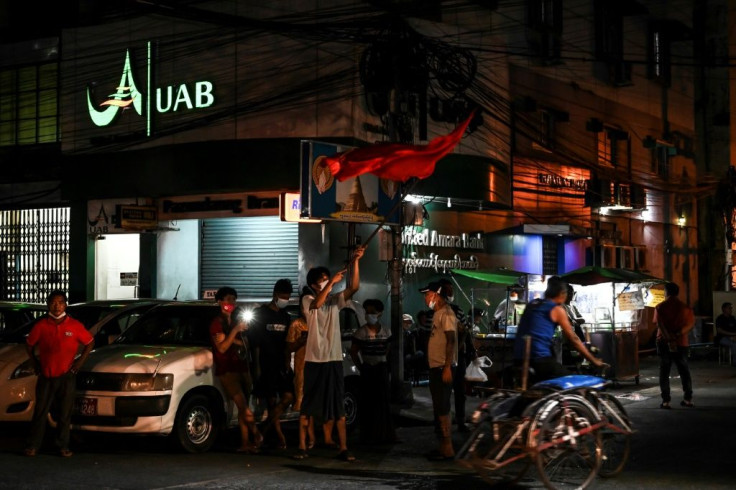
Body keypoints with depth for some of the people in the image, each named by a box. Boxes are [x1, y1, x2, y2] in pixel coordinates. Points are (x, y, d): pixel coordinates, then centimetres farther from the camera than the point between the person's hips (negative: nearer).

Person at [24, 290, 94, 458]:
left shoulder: (75, 326, -3)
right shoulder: (41, 325, -2)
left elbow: (90, 342, 8)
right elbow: (29, 344, 12)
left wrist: (80, 360, 1)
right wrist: (34, 362, 6)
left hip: (66, 375, 0)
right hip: (46, 375, 0)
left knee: (65, 412, 5)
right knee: (40, 411, 4)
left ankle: (63, 446, 13)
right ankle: (33, 445, 10)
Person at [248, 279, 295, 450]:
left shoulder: (285, 317, 16)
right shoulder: (260, 314, 0)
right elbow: (254, 343, -3)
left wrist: (288, 362, 5)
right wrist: (257, 367, -9)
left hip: (282, 365, 4)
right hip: (266, 364, -4)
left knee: (288, 396, -10)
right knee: (272, 401, -2)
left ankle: (264, 431, 2)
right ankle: (280, 437, 3)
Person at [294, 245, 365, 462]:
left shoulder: (335, 300, 9)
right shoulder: (307, 300, -1)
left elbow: (354, 287, -6)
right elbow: (317, 303, -25)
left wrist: (355, 262, -17)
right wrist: (332, 281, -29)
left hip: (334, 360, 3)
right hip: (314, 360, -3)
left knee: (338, 407, 1)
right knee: (308, 406, 4)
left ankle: (343, 448, 1)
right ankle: (302, 447, 9)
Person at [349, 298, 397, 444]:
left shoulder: (386, 331, 6)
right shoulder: (361, 332, -5)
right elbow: (353, 351, 0)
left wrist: (385, 363, 8)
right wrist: (360, 367, -3)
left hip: (382, 369, 4)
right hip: (368, 370, -4)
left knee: (384, 403, 5)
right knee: (368, 403, -6)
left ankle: (384, 434, 15)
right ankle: (370, 436, -1)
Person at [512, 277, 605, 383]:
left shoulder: (531, 305, 20)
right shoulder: (557, 309, 1)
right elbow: (573, 339, 2)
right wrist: (594, 360, 7)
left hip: (518, 358, 8)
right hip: (539, 358, -8)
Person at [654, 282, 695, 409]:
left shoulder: (660, 307, -3)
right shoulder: (684, 307, 4)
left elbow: (659, 324, -15)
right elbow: (691, 323, -5)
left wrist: (669, 338, -20)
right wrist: (678, 334, -12)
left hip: (664, 342, -2)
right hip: (681, 343, 2)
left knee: (664, 372, 2)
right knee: (684, 371, 12)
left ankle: (666, 401, -3)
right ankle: (688, 398, 14)